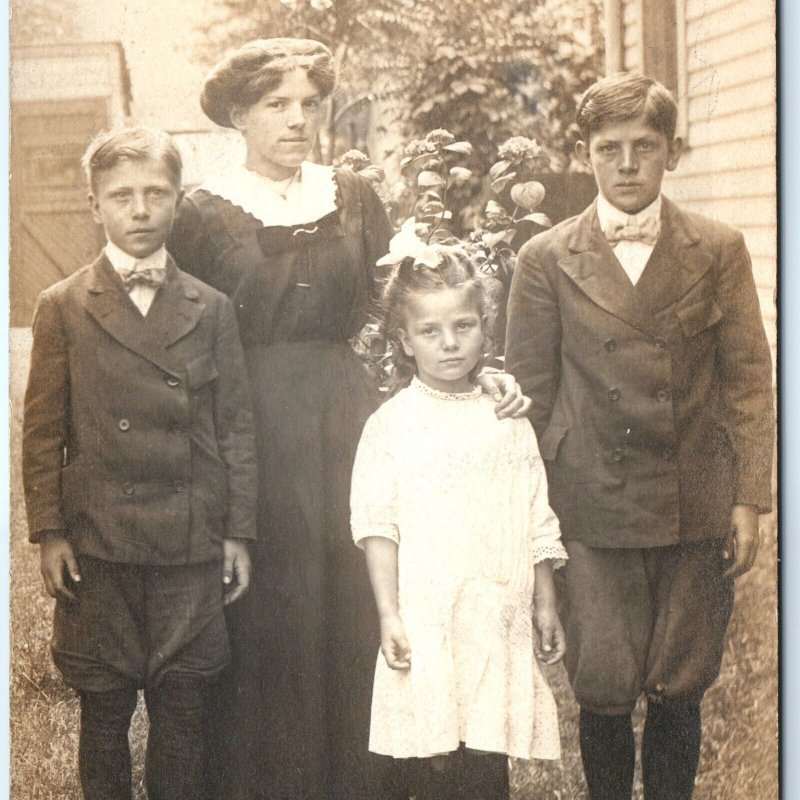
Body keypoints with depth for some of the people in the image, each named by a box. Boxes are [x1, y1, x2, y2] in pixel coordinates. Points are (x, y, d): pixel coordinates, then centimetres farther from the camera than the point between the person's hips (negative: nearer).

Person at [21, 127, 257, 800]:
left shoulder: (212, 309, 7)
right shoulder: (63, 308, 3)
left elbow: (236, 427, 7)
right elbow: (43, 430, 2)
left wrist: (239, 533, 4)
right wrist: (48, 532, -3)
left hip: (193, 548, 1)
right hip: (98, 547, -1)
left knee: (183, 715, 8)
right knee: (104, 712, 8)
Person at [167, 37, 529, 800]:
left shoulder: (353, 198, 9)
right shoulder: (204, 213, 1)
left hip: (346, 417, 3)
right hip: (252, 426, -2)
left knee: (352, 602, 4)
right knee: (265, 614, 2)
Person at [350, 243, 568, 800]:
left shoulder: (508, 422, 9)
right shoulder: (391, 424, -1)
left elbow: (536, 523, 13)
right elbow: (377, 525, -3)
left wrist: (545, 606, 11)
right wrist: (389, 616, -9)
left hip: (498, 622, 2)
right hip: (425, 623, -2)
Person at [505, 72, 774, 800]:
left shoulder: (719, 251, 4)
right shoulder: (547, 261, 2)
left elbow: (748, 380, 5)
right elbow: (531, 394, 5)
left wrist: (749, 498, 0)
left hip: (698, 511, 1)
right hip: (594, 512, -1)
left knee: (681, 692, 8)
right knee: (602, 692, 1)